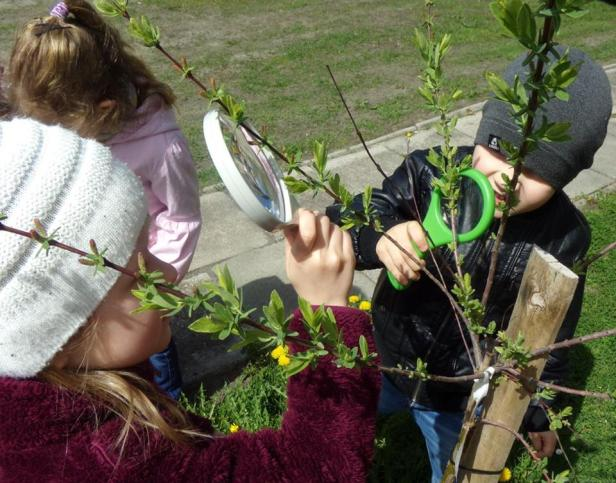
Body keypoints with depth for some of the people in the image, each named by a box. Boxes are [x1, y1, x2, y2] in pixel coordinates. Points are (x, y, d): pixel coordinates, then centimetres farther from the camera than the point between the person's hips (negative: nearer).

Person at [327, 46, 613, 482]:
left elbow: (550, 334, -5)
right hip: (383, 362, 1)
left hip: (464, 398, 0)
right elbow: (340, 223, -27)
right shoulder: (430, 173, -26)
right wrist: (377, 238, -50)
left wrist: (540, 413, 7)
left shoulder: (565, 238, -19)